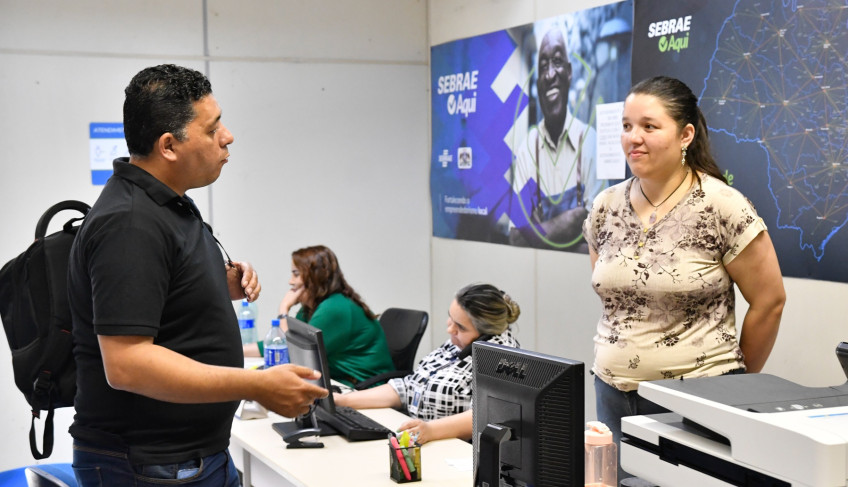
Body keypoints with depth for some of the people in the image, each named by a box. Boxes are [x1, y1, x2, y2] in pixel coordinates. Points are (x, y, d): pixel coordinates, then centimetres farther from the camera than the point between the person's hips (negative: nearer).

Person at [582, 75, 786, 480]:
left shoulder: (722, 207, -11)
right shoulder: (605, 207, 3)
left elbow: (769, 301, -4)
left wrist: (736, 381, 5)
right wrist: (622, 357, 14)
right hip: (614, 395, 5)